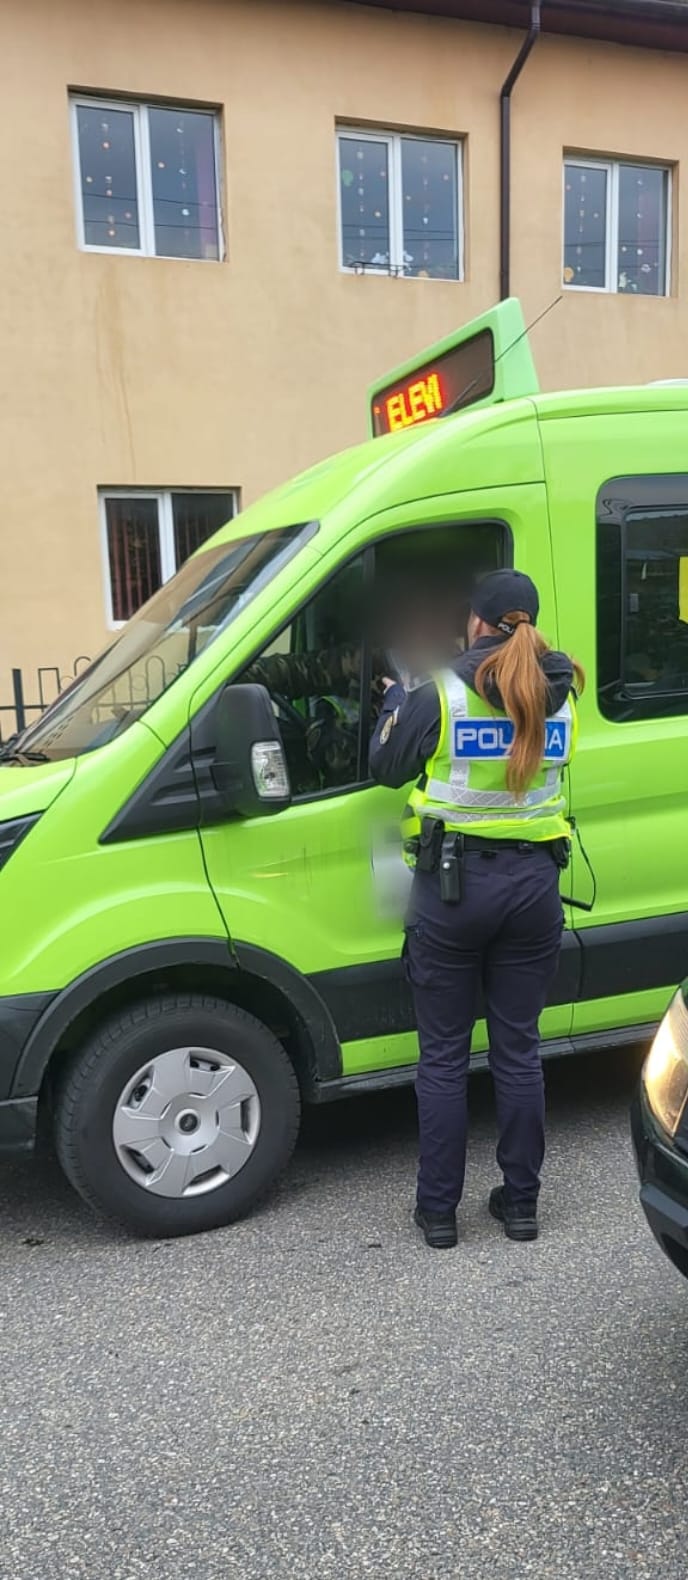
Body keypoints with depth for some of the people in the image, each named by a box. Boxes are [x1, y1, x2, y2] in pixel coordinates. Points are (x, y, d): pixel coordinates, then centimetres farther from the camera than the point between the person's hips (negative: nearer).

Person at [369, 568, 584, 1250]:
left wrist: (394, 701, 18)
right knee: (518, 1050, 15)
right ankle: (520, 1203, 25)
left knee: (443, 1056, 9)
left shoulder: (440, 692, -11)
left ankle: (437, 1211, 19)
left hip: (453, 886, -3)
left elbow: (387, 769, -1)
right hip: (533, 884, 4)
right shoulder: (560, 696, 1)